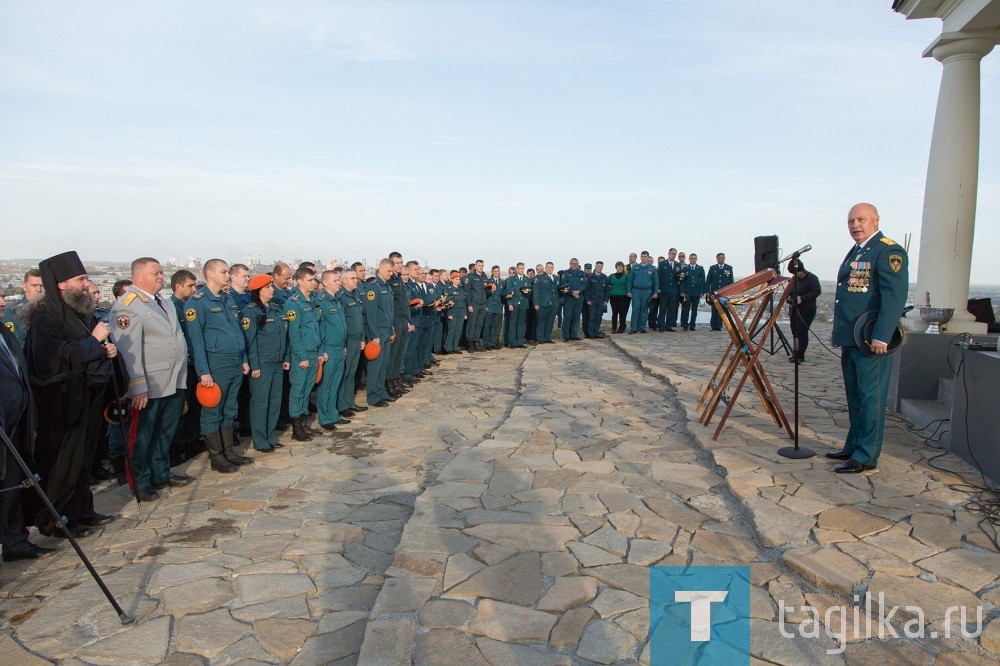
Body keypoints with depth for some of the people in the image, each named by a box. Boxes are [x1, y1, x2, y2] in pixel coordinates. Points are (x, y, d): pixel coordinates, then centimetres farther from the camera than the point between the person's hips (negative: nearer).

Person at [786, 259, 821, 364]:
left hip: (806, 311, -7)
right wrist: (790, 298, 3)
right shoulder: (795, 279, 13)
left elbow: (817, 292, -18)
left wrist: (801, 298, -23)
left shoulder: (811, 278, -9)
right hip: (795, 310, 7)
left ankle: (800, 356, -5)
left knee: (801, 332, -9)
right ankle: (796, 353, 19)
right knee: (795, 332, 9)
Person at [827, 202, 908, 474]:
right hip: (850, 340, 9)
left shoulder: (889, 251, -10)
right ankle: (853, 446, 25)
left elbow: (895, 296, -19)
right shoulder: (856, 252, 19)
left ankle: (866, 457, 2)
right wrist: (841, 333, 21)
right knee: (854, 396, 15)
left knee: (870, 397, -3)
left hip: (872, 341, -9)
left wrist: (881, 337, -24)